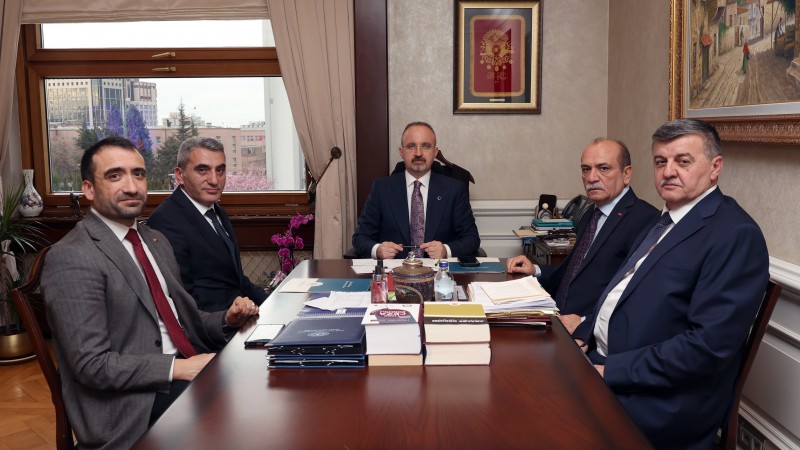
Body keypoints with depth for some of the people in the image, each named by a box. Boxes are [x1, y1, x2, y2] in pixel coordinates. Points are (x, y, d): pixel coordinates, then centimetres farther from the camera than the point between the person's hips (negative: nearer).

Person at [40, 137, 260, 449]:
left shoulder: (155, 241, 14)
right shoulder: (70, 258, -12)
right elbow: (92, 364, -16)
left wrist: (227, 319, -2)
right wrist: (180, 368, -20)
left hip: (187, 363, 8)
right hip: (134, 401, -8)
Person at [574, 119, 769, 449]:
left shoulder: (736, 235, -16)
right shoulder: (668, 221, 13)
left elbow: (709, 345, -23)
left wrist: (610, 371, -21)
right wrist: (583, 336, 0)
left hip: (664, 401, -8)